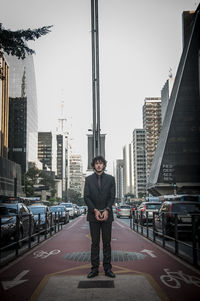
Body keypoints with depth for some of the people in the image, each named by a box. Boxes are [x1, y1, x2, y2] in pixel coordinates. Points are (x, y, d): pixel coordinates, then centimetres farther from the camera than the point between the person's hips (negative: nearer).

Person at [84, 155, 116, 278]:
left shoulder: (110, 179, 6)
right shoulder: (89, 179, 6)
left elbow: (112, 196, 1)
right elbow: (86, 197, 0)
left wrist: (107, 210, -13)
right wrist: (95, 210, -13)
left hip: (107, 214, 0)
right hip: (93, 214, 0)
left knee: (107, 242, 4)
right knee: (95, 243, 3)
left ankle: (107, 268, 11)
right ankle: (94, 268, 9)